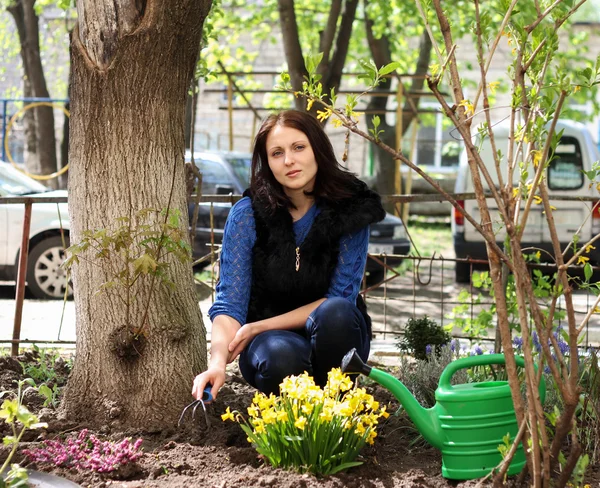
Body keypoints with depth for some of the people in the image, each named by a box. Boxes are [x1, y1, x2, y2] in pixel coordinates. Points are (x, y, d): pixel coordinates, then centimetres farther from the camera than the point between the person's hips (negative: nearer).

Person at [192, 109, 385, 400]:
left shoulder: (352, 210, -10)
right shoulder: (247, 215, -11)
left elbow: (341, 297, -12)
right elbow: (229, 303, -16)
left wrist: (261, 326, -18)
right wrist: (218, 362, -36)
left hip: (331, 336, 1)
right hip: (267, 337, -1)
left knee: (335, 313, -34)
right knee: (281, 355, -37)